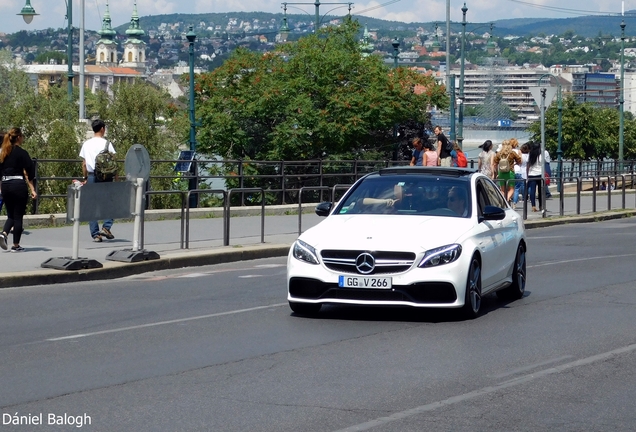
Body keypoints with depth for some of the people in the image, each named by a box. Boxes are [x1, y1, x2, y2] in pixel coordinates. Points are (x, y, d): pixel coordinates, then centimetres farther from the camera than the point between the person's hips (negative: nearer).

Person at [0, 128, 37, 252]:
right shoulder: (22, 153, -9)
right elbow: (28, 172, -11)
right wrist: (32, 189, -9)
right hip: (18, 185, -5)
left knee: (11, 215, 17)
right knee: (18, 216, 3)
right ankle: (16, 245, 6)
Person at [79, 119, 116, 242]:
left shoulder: (86, 144, 9)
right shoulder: (106, 143, -4)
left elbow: (84, 164, 10)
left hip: (91, 176, 4)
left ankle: (95, 234, 3)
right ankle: (106, 227, -8)